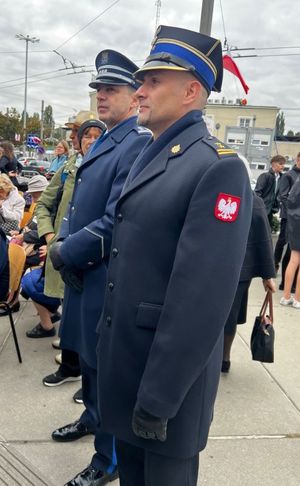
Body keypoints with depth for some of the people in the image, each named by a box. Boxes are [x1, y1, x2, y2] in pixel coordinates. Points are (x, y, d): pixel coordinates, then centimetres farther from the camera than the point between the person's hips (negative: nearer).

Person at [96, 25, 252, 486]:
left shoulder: (219, 167, -19)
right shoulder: (150, 157, 9)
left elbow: (203, 297, -24)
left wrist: (159, 397, -21)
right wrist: (107, 345, 15)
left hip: (169, 371, -8)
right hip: (123, 358, 8)